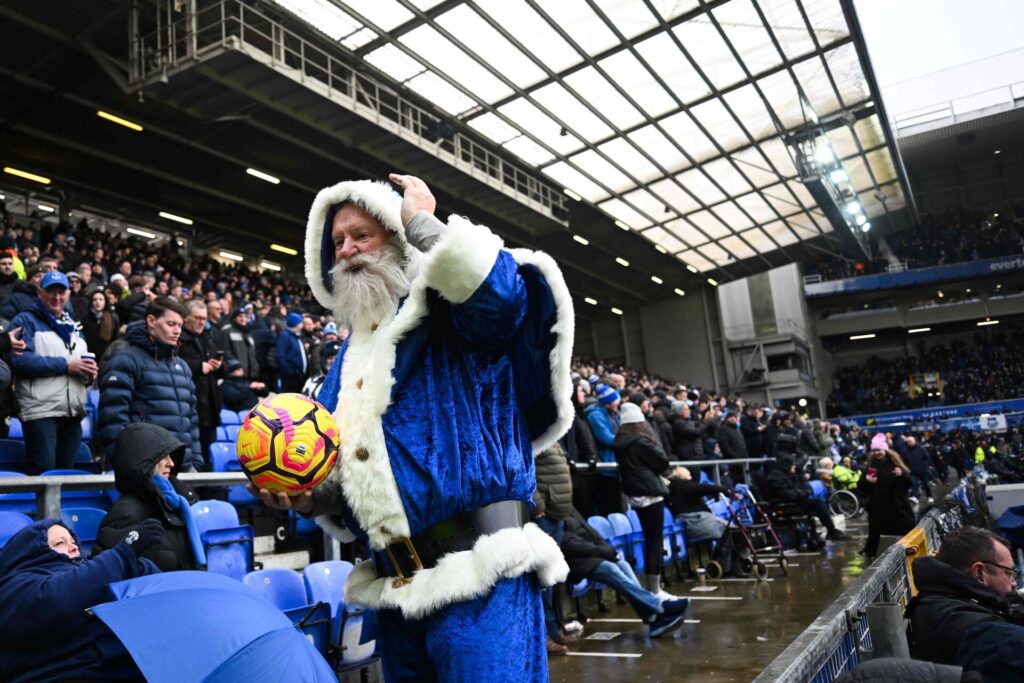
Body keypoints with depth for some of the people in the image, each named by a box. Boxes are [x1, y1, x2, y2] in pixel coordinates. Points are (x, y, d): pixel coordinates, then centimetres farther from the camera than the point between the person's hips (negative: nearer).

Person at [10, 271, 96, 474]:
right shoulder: (26, 321, 1)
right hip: (41, 412, -6)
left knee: (67, 472, 10)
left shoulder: (74, 327, 23)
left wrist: (89, 374, 3)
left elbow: (82, 363, 27)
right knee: (43, 474, -9)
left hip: (73, 413, 6)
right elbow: (19, 361, -15)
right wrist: (65, 365, -14)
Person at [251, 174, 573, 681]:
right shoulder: (353, 353, 18)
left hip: (480, 576, -7)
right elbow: (335, 465, 21)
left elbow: (500, 288, -28)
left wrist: (421, 221, -13)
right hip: (395, 588, 8)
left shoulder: (453, 316, -3)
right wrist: (307, 495, -2)